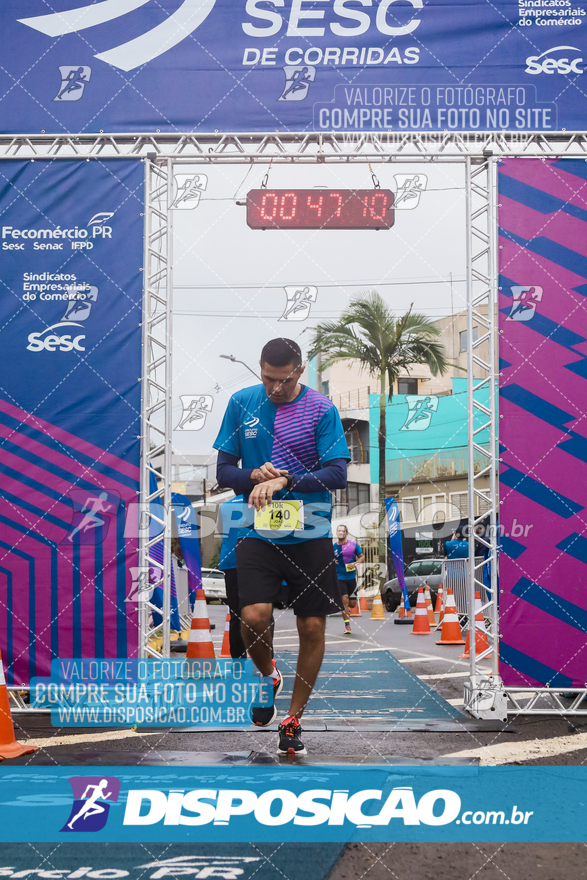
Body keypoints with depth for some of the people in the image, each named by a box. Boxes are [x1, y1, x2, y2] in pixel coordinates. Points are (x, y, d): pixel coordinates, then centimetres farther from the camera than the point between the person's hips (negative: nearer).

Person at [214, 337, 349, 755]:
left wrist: (285, 481, -23)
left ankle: (294, 718, 21)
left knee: (313, 627, 2)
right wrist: (254, 476, -14)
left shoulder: (322, 409, -3)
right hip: (258, 532, 1)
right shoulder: (241, 403, 5)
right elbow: (224, 470, 8)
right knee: (254, 615, -17)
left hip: (311, 534, -1)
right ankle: (268, 677, 17)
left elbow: (337, 473, -10)